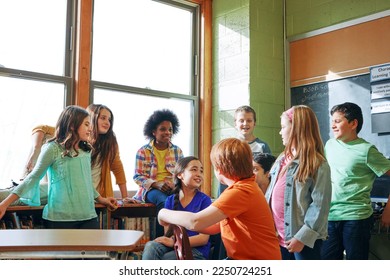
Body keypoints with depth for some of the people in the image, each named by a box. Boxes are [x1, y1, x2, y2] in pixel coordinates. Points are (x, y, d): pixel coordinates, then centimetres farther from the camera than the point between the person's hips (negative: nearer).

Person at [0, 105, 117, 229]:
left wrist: (100, 199, 30)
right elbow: (34, 177, -1)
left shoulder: (86, 150, 12)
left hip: (88, 215, 5)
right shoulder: (53, 148, -5)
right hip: (60, 218, -5)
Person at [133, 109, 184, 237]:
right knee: (164, 201, -37)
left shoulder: (177, 151, 14)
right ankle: (160, 237, -21)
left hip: (173, 189, 3)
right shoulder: (143, 151, 5)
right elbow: (138, 177, -1)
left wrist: (175, 185, -12)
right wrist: (157, 184, -17)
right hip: (151, 189, -2)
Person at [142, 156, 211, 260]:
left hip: (196, 250, -4)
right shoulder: (170, 200, 10)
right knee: (151, 246, -29)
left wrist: (174, 242, -18)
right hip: (173, 247, 4)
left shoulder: (204, 200, -2)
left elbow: (204, 238, -7)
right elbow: (168, 233, 9)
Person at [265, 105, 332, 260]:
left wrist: (303, 237, -21)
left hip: (304, 240, -7)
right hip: (279, 236, 7)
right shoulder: (282, 159, 11)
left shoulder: (317, 164, -13)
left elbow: (320, 205, -18)